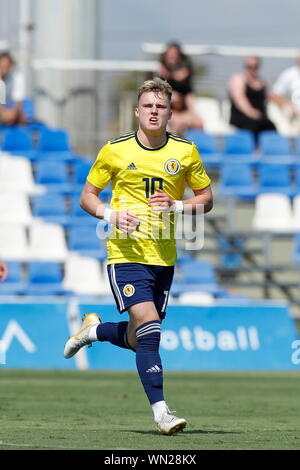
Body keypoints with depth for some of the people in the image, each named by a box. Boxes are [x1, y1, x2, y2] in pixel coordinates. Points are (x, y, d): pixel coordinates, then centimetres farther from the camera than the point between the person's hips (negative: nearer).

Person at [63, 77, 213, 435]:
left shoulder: (185, 152, 3)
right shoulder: (115, 151, -1)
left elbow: (206, 198, 11)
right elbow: (87, 196, 7)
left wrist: (176, 206, -8)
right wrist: (110, 215, -13)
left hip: (164, 256, 4)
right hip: (126, 254, -4)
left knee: (137, 340, 9)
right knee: (149, 328, -18)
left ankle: (94, 330, 40)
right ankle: (160, 412, -17)